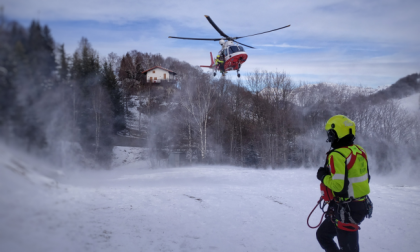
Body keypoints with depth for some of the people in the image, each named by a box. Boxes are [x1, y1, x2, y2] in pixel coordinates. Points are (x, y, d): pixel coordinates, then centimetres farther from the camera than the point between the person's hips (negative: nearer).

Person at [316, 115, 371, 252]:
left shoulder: (337, 155, -21)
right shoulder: (359, 151, 5)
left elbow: (339, 186, -26)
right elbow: (364, 178, 13)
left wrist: (323, 177, -9)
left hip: (347, 209, -9)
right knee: (322, 234, 22)